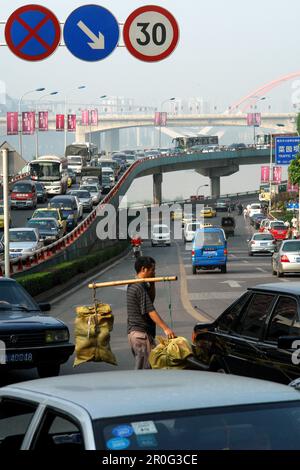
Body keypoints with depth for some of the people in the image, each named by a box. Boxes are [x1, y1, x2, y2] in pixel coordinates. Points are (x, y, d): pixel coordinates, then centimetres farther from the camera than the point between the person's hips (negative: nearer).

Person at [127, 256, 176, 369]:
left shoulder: (133, 285, 14)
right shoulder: (140, 287, -17)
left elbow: (151, 299, 24)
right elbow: (150, 311, -22)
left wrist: (152, 284, 10)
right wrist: (165, 328, -24)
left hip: (133, 332, 10)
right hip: (141, 333, -10)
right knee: (146, 368, -7)